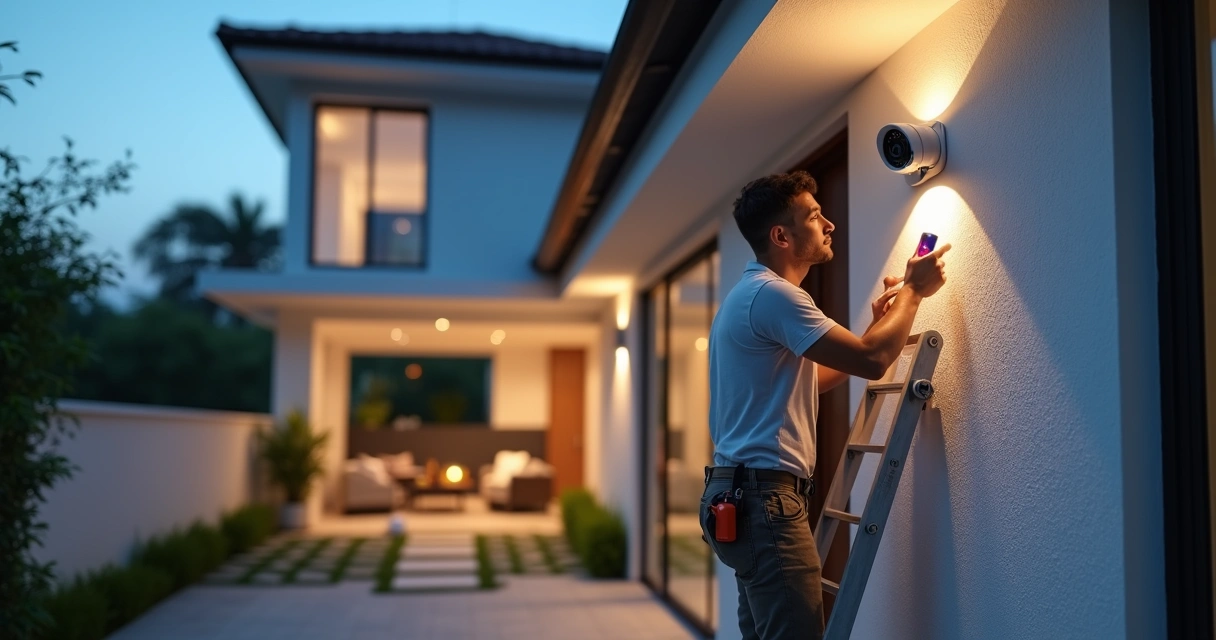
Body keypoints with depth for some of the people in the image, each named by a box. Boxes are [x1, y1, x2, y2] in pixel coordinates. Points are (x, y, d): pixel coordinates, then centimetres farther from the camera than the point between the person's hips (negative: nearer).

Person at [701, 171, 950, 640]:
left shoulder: (753, 294, 19)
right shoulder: (773, 294, -15)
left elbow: (809, 380, 24)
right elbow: (872, 361, -19)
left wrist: (878, 322, 20)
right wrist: (912, 290, -3)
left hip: (745, 495, 11)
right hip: (765, 497, -11)